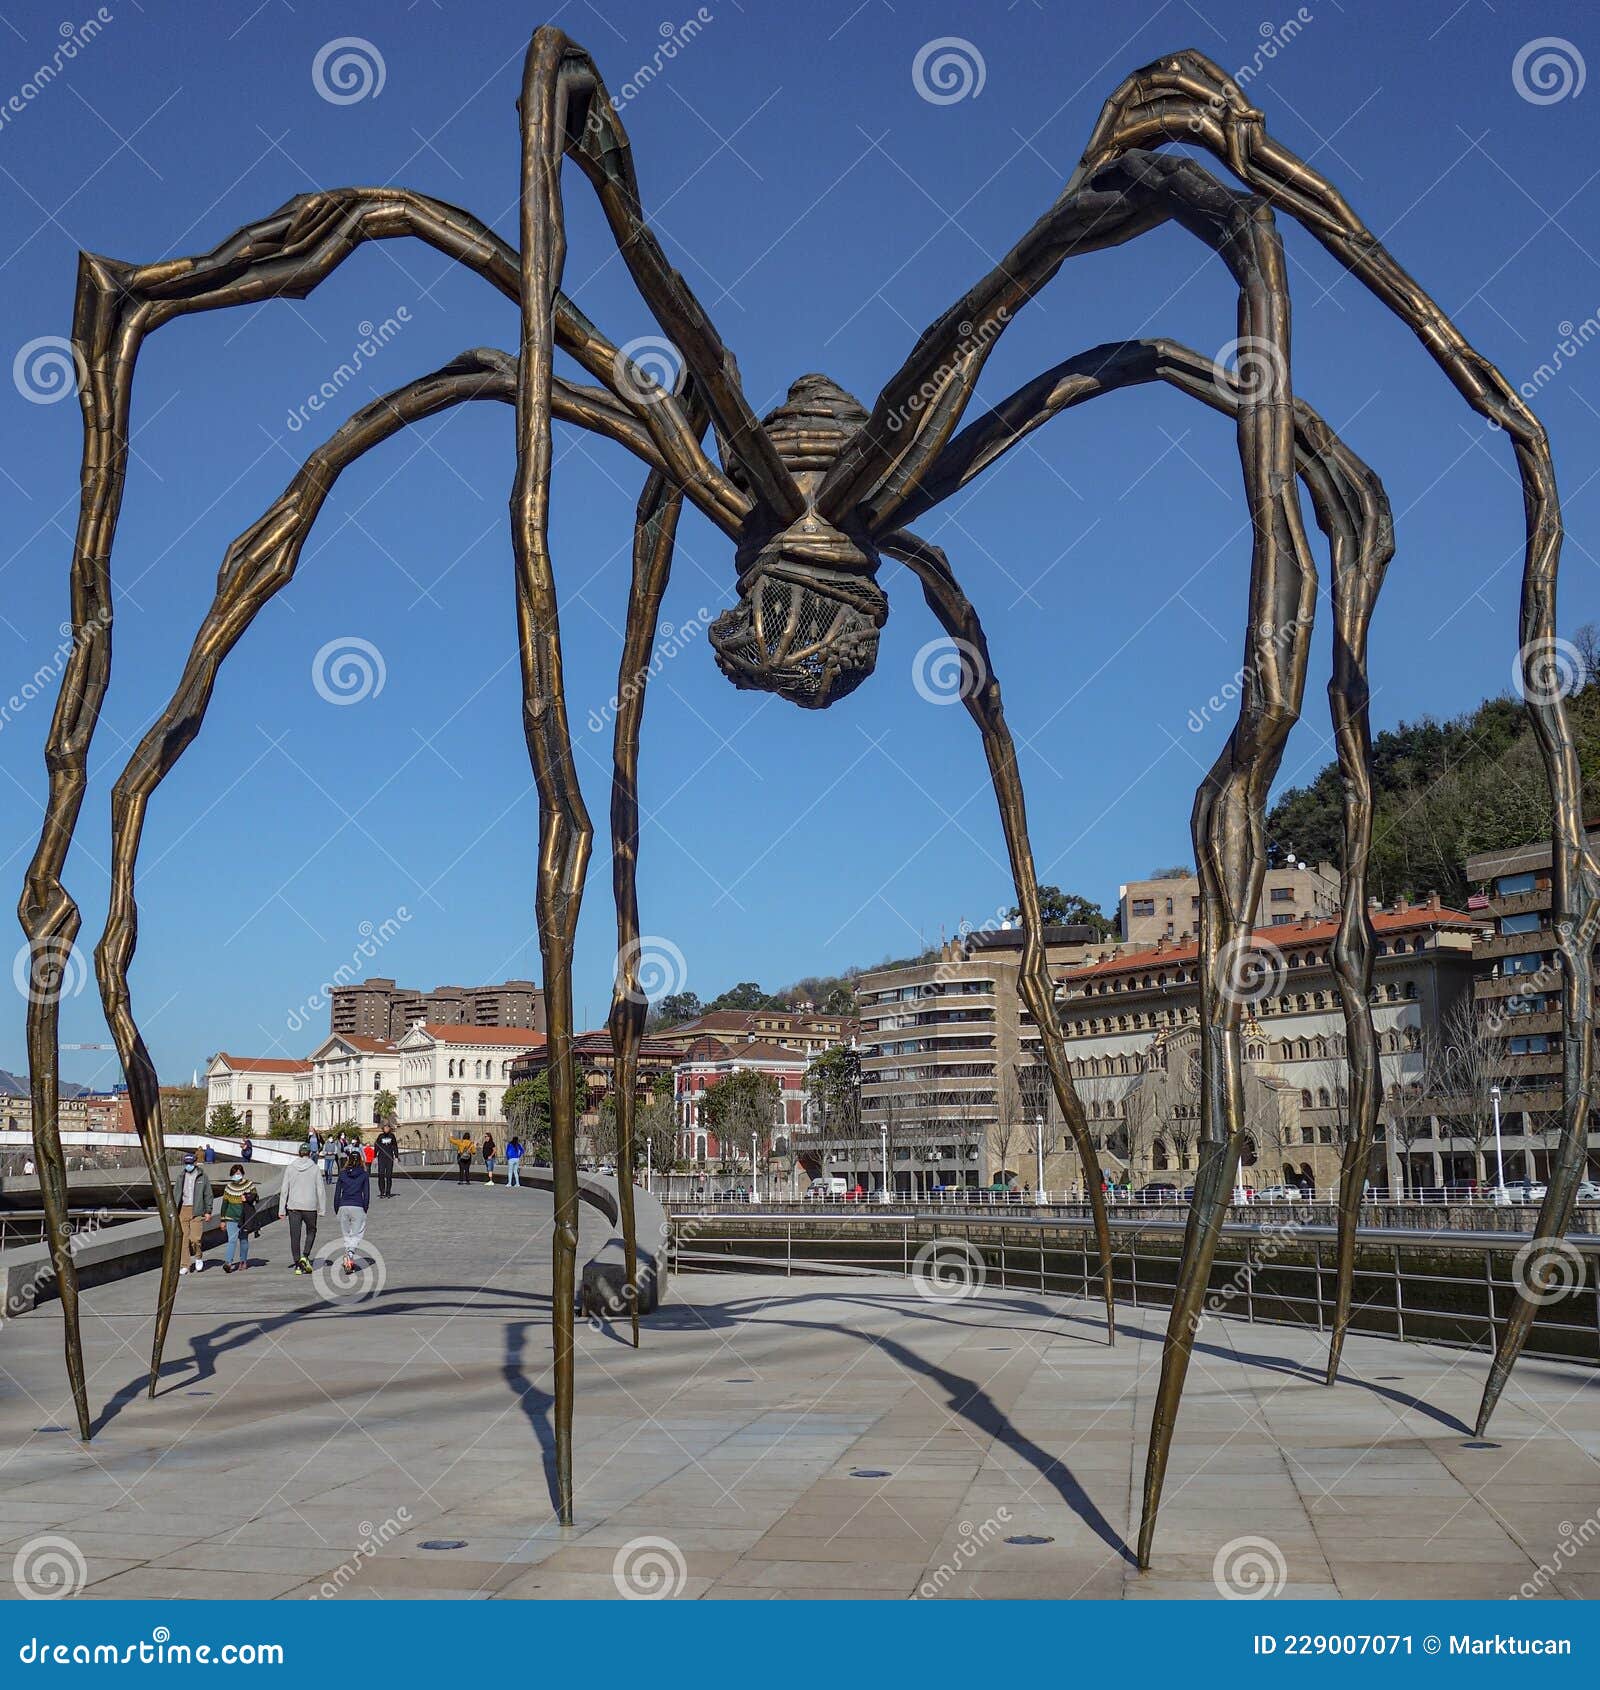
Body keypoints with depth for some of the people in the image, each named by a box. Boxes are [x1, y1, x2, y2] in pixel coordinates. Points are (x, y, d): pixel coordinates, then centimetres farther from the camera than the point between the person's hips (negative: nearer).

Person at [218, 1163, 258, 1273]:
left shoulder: (249, 1185, 4)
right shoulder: (228, 1187, 8)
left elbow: (255, 1197, 0)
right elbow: (224, 1204, 13)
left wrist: (247, 1197, -21)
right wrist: (223, 1220, 12)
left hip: (245, 1217, 0)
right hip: (232, 1218, 0)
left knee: (243, 1239, 8)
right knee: (232, 1239, -11)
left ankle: (243, 1261, 24)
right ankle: (229, 1263, -19)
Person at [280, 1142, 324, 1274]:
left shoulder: (290, 1168, 0)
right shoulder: (314, 1168, -3)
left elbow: (284, 1190, 1)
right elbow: (319, 1190, -2)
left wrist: (282, 1209, 5)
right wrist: (321, 1209, 4)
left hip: (293, 1207, 1)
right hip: (310, 1206, -1)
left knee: (295, 1236, 6)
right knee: (311, 1231, 18)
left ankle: (298, 1265, 6)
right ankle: (305, 1256, 0)